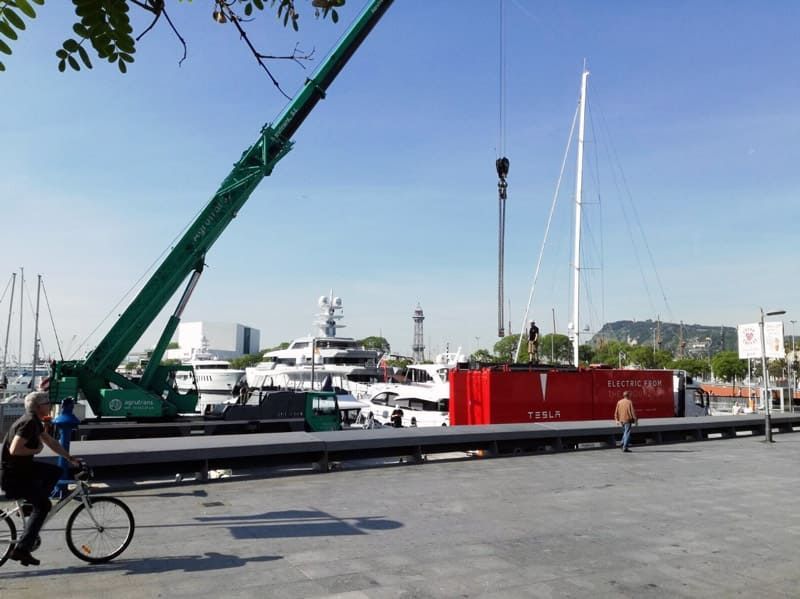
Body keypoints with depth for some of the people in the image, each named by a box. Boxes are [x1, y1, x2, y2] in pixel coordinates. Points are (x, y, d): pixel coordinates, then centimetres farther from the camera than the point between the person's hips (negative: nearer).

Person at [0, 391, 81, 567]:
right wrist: (36, 450, -15)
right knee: (44, 505, -6)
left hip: (23, 468, 9)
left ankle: (31, 506, 13)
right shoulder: (29, 423, -22)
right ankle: (21, 549, -6)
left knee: (56, 471, 13)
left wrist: (71, 458, 18)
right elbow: (14, 449, -31)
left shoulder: (35, 422, 9)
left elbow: (51, 442, 19)